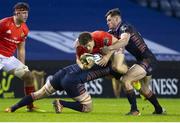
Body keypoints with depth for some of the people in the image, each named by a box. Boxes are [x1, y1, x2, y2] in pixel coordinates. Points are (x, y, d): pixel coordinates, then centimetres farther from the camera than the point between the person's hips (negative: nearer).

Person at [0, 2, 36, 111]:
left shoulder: (24, 29, 6)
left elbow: (21, 49, 15)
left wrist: (22, 67, 14)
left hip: (10, 58, 7)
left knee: (28, 76, 3)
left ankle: (30, 106, 12)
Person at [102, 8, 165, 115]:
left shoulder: (125, 27, -15)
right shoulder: (114, 32, 15)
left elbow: (125, 41, -35)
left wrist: (109, 48, -46)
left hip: (148, 60, -10)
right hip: (144, 61, 10)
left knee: (125, 80, -20)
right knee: (144, 89, 24)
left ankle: (134, 110, -17)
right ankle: (159, 110, 41)